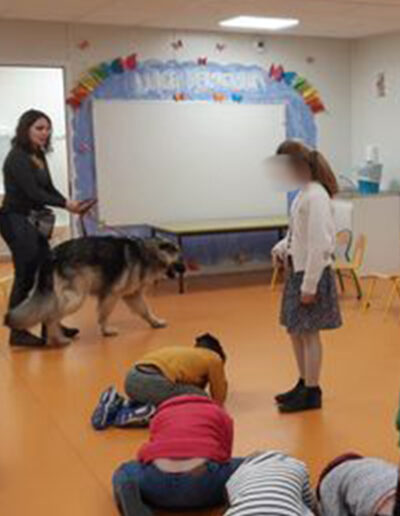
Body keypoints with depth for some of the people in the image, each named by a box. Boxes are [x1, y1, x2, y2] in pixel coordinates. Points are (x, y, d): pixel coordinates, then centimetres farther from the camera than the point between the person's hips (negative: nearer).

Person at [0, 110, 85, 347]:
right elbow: (32, 192, -22)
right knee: (26, 277, -7)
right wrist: (65, 204, -26)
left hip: (33, 222, 9)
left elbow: (48, 189, 9)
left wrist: (71, 204, -7)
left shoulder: (39, 156, 12)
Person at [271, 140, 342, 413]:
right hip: (297, 271, 9)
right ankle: (304, 384, 32)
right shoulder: (303, 194, 8)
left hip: (311, 274, -9)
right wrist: (282, 247, 3)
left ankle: (312, 393, 16)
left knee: (308, 333, 2)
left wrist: (309, 285, -21)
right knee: (295, 331, 17)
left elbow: (320, 245, -23)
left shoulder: (316, 197, -20)